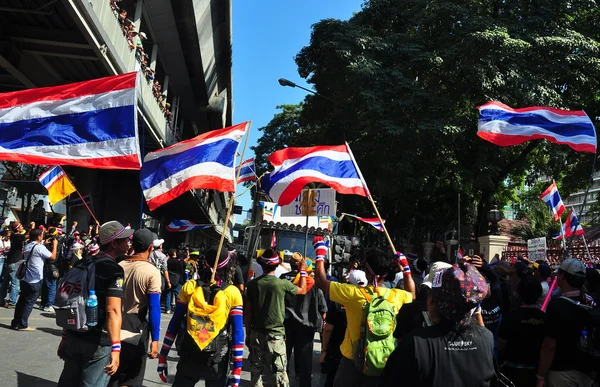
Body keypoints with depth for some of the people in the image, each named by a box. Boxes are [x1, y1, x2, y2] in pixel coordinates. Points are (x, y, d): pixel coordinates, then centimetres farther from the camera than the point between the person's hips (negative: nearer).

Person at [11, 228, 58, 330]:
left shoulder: (27, 246, 9)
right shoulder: (40, 247, -16)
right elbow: (53, 257, -11)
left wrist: (44, 244, 21)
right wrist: (54, 245, 0)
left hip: (25, 279, 8)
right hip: (35, 280, -8)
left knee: (22, 300, 14)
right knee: (29, 303, 0)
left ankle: (15, 322, 21)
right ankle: (22, 325, 4)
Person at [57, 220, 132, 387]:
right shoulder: (114, 270, -16)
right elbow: (112, 311, -26)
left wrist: (65, 336, 22)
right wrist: (115, 348, -31)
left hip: (73, 336, 7)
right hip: (98, 342, -7)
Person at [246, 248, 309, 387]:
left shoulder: (252, 284, -5)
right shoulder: (282, 283, -12)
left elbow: (248, 311, -1)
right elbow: (303, 290, 7)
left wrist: (248, 333, 10)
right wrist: (303, 271, 20)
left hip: (256, 334, 3)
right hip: (276, 334, -3)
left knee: (256, 371, 14)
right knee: (281, 372, 6)